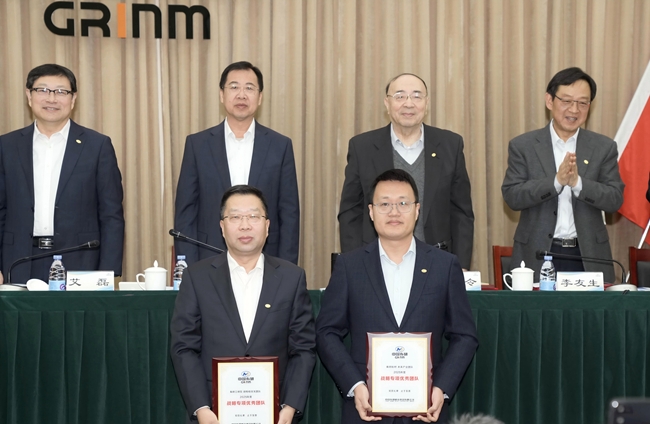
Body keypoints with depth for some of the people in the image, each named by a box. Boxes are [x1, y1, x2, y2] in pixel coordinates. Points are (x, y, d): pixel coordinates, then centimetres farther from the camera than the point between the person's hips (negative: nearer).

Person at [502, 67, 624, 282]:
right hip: (537, 257, -1)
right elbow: (512, 197, -8)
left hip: (588, 257, 1)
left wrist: (578, 182, -19)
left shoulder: (604, 147, 5)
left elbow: (615, 199, -2)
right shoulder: (523, 145, 1)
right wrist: (556, 180, -20)